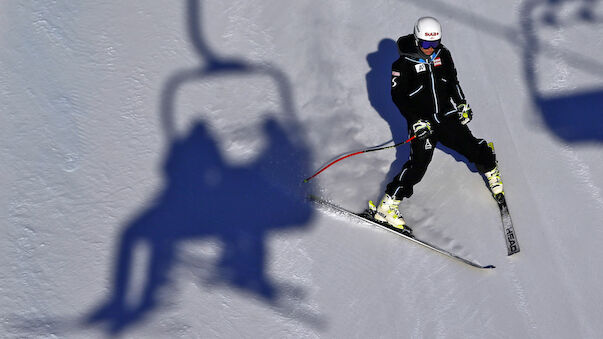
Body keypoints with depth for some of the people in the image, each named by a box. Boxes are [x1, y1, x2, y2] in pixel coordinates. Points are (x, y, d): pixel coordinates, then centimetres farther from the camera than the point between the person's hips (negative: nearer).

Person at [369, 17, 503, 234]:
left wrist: (462, 104, 9)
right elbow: (398, 95, -11)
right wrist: (416, 121, -19)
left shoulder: (443, 55, 3)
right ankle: (387, 207, -13)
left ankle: (491, 170, 40)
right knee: (419, 163, -17)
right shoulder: (404, 64, -11)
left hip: (447, 116, 5)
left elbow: (453, 81, 18)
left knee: (471, 147, 5)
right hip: (422, 122, -5)